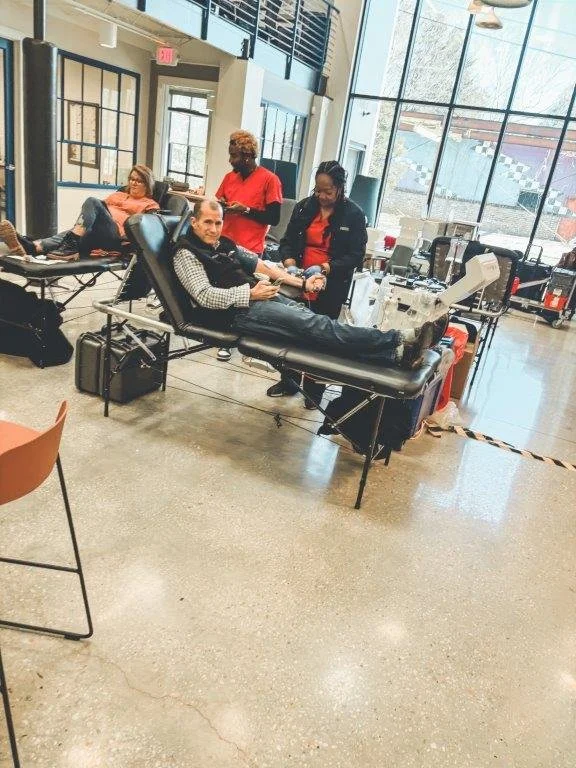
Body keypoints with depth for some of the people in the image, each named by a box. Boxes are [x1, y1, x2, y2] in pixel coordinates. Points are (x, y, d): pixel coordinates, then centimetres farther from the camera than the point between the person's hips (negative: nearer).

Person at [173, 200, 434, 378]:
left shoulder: (224, 244, 21)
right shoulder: (187, 253, -2)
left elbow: (258, 265, 21)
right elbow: (206, 297, -15)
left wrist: (301, 283, 12)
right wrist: (251, 293, -18)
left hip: (259, 296, 8)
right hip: (237, 311, -8)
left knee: (309, 318, -15)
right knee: (312, 324, -23)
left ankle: (394, 350, -26)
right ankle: (398, 345, -33)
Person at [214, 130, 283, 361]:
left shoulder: (269, 180, -6)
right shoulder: (229, 177, 11)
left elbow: (274, 218, -8)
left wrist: (246, 210, -17)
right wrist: (220, 206, -5)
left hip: (249, 251, -5)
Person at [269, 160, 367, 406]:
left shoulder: (353, 215, -4)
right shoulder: (304, 207, 5)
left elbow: (356, 256, -8)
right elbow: (287, 241, 7)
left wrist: (324, 268, -21)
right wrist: (290, 265, -14)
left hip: (331, 288, -3)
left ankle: (314, 390, 22)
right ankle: (288, 381, 27)